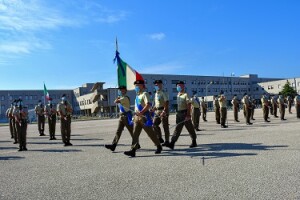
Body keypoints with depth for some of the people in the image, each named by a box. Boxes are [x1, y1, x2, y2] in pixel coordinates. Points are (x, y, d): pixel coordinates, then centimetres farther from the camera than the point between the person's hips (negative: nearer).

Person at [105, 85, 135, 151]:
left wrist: (118, 98, -6)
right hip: (122, 116, 10)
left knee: (131, 131, 1)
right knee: (118, 131, 2)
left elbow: (116, 101, -22)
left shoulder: (125, 98, -14)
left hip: (126, 116, -10)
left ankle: (136, 144, 15)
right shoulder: (121, 98, 17)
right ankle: (113, 145, -1)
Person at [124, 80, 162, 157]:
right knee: (135, 134, 0)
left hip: (144, 116, -8)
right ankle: (133, 150, -1)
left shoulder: (145, 94, -9)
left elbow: (148, 105, -22)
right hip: (137, 117, 8)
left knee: (150, 133, 3)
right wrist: (136, 113, 18)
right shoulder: (137, 95, 17)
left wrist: (141, 112, -27)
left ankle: (159, 146, 21)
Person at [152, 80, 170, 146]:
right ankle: (160, 138, 17)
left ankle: (167, 141, 8)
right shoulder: (156, 94, 15)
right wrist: (153, 110, 17)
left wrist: (164, 111, -26)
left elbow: (167, 103, -18)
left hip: (163, 111, -8)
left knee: (165, 126, -1)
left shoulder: (163, 93, -10)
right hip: (157, 111, 8)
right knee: (154, 124, 5)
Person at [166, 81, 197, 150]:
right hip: (179, 113, 7)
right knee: (178, 128, 2)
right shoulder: (178, 95, 13)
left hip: (185, 113, -7)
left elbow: (189, 105, -16)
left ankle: (194, 142, 21)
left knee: (190, 128, 6)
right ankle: (172, 143, -4)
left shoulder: (185, 95, -10)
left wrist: (188, 115, -23)